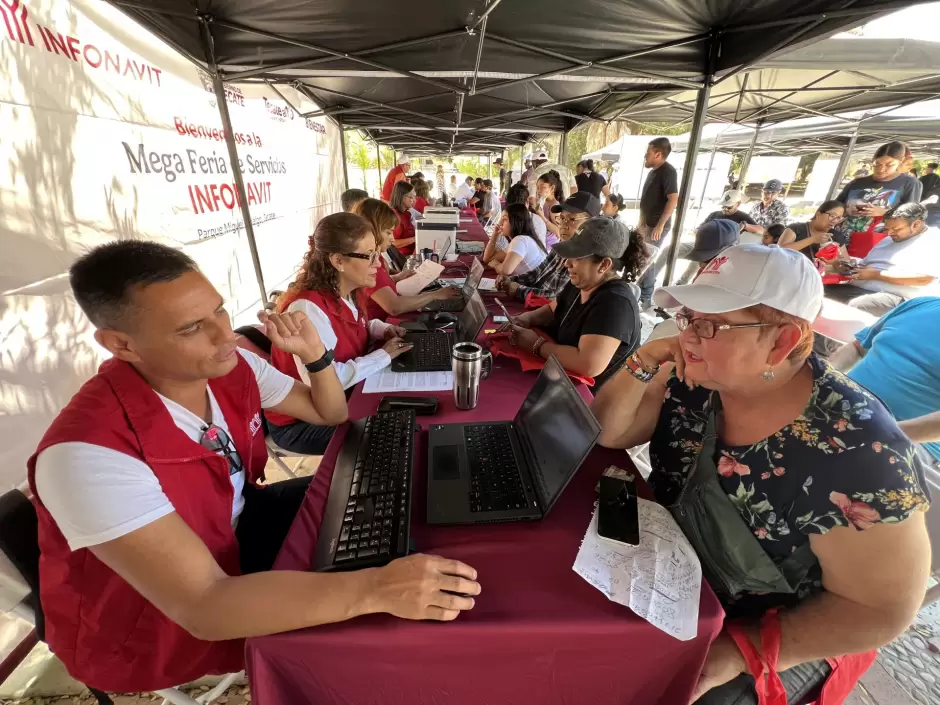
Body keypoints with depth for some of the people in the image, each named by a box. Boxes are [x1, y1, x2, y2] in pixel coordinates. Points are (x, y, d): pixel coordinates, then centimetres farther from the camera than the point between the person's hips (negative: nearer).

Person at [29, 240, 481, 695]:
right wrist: (374, 589, -47)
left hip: (232, 526, 6)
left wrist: (314, 353, -20)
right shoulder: (88, 453, -35)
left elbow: (330, 413, -1)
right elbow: (204, 606, -39)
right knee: (355, 632, -10)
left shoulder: (231, 365, -14)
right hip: (157, 619, -6)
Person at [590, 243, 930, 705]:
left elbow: (883, 609, -17)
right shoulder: (696, 380, -14)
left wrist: (739, 650, -24)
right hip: (673, 572, 4)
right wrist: (643, 364, -25)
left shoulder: (858, 455, -27)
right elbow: (606, 433, -8)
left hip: (786, 633, -4)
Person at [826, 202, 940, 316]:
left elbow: (924, 278, -14)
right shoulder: (889, 240, 24)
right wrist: (850, 264, 2)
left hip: (896, 297, -8)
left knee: (854, 307, -39)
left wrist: (876, 274, -14)